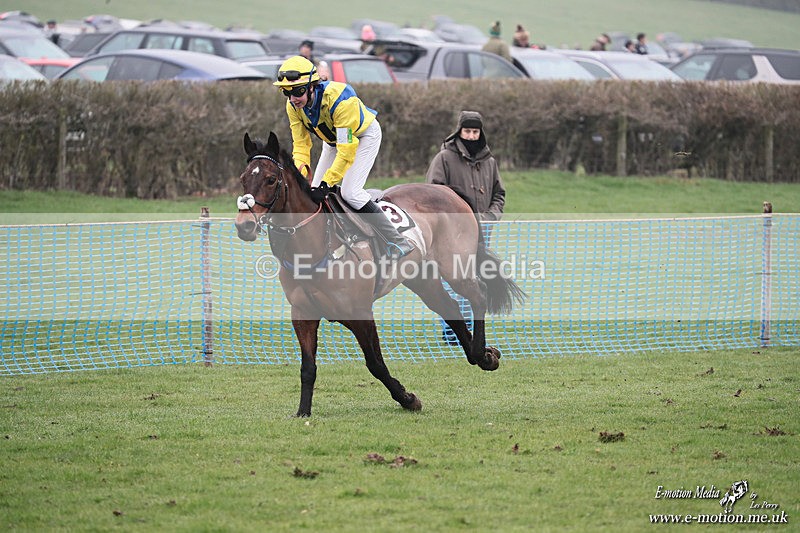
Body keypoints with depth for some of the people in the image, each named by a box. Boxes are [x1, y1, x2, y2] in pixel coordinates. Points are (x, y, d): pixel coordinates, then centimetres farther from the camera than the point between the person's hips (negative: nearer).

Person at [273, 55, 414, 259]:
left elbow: (347, 150, -38)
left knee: (350, 192, -20)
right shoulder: (293, 106, -19)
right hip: (333, 139, 7)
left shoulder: (339, 100, -40)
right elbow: (300, 145, -12)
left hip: (364, 135, -7)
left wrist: (327, 183, -41)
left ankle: (398, 243, -16)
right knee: (315, 192, -1)